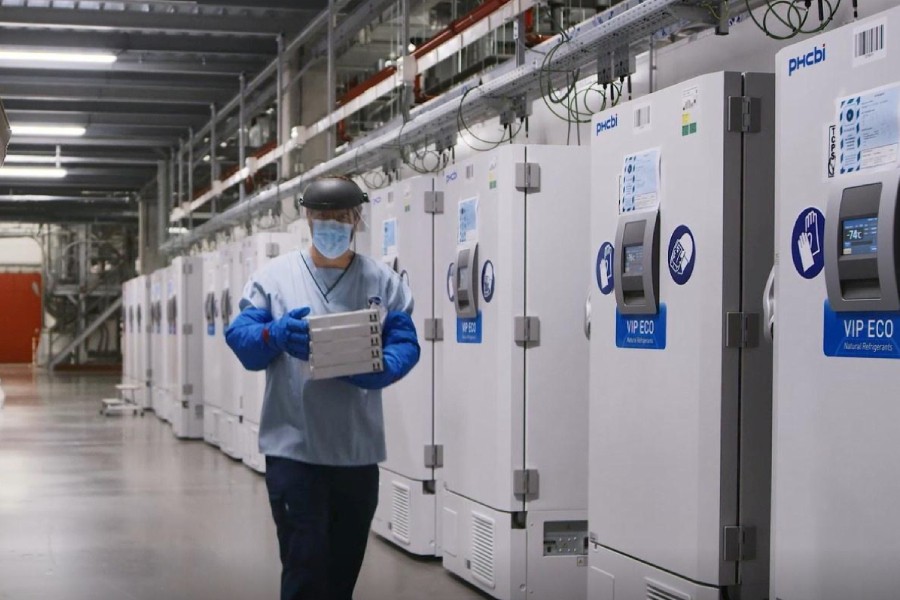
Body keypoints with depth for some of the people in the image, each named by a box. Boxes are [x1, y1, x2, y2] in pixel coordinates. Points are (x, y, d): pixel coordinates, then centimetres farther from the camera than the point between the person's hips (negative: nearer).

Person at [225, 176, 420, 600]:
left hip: (358, 450, 3)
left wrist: (375, 370, -23)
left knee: (345, 565, 15)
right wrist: (275, 335, -25)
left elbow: (405, 345, -2)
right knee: (305, 564, -6)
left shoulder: (383, 281, 6)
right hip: (293, 447, -3)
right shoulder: (275, 275, 2)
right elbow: (239, 338, -3)